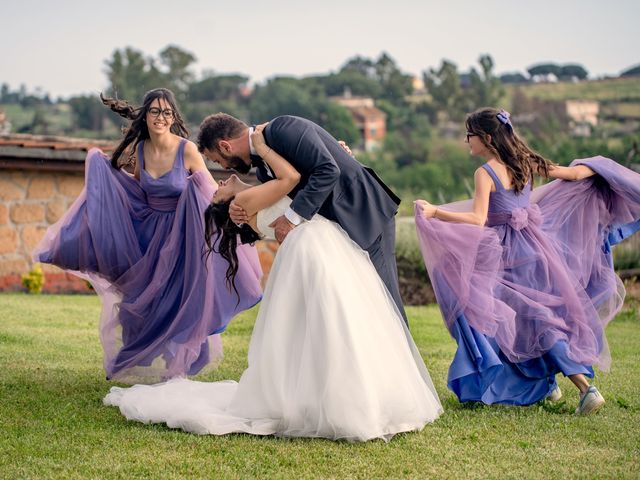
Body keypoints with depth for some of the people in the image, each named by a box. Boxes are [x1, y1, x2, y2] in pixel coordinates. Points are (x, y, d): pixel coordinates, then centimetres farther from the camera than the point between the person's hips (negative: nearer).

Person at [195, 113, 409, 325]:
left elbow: (327, 170, -27)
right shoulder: (262, 165, 10)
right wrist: (241, 214, -8)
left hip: (366, 213, -9)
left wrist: (292, 217, -26)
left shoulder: (282, 128, -18)